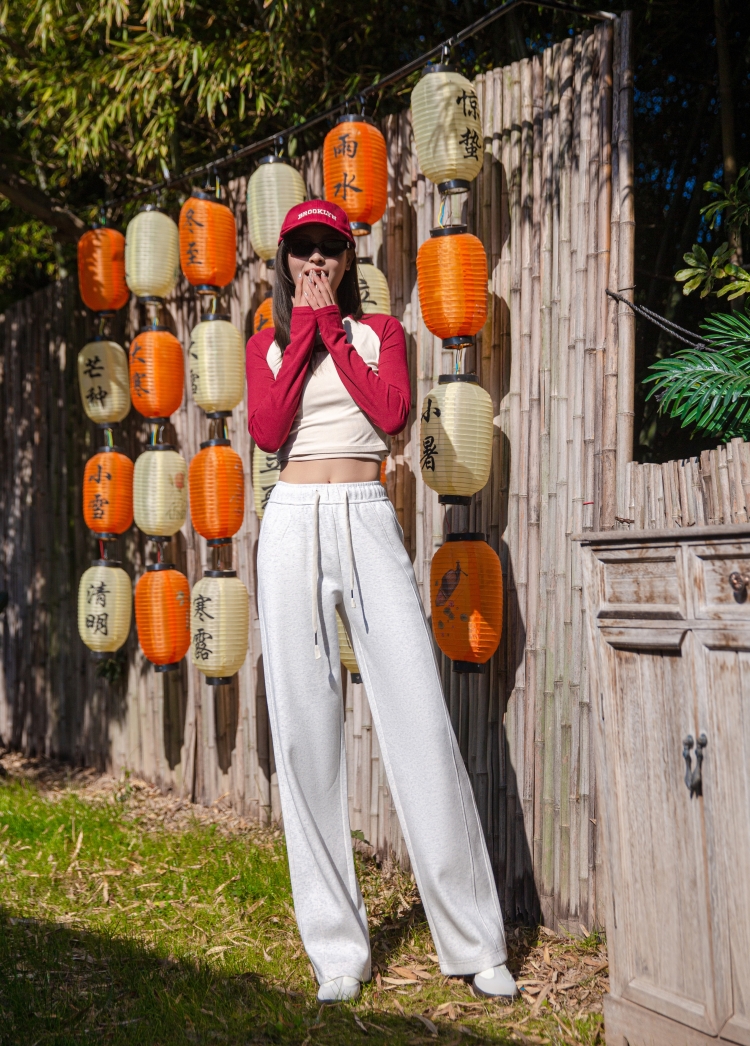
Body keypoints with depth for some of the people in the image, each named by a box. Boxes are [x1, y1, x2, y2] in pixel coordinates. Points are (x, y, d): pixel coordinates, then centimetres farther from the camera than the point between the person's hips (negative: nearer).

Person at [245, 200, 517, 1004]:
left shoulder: (380, 332, 13)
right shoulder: (267, 343, 14)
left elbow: (392, 412, -7)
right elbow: (267, 431, -4)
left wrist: (331, 329, -1)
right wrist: (303, 329, 0)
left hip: (368, 522, -1)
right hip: (295, 523, 1)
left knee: (421, 723, -7)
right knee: (305, 729, -2)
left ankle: (475, 943, 1)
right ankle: (336, 948, 6)